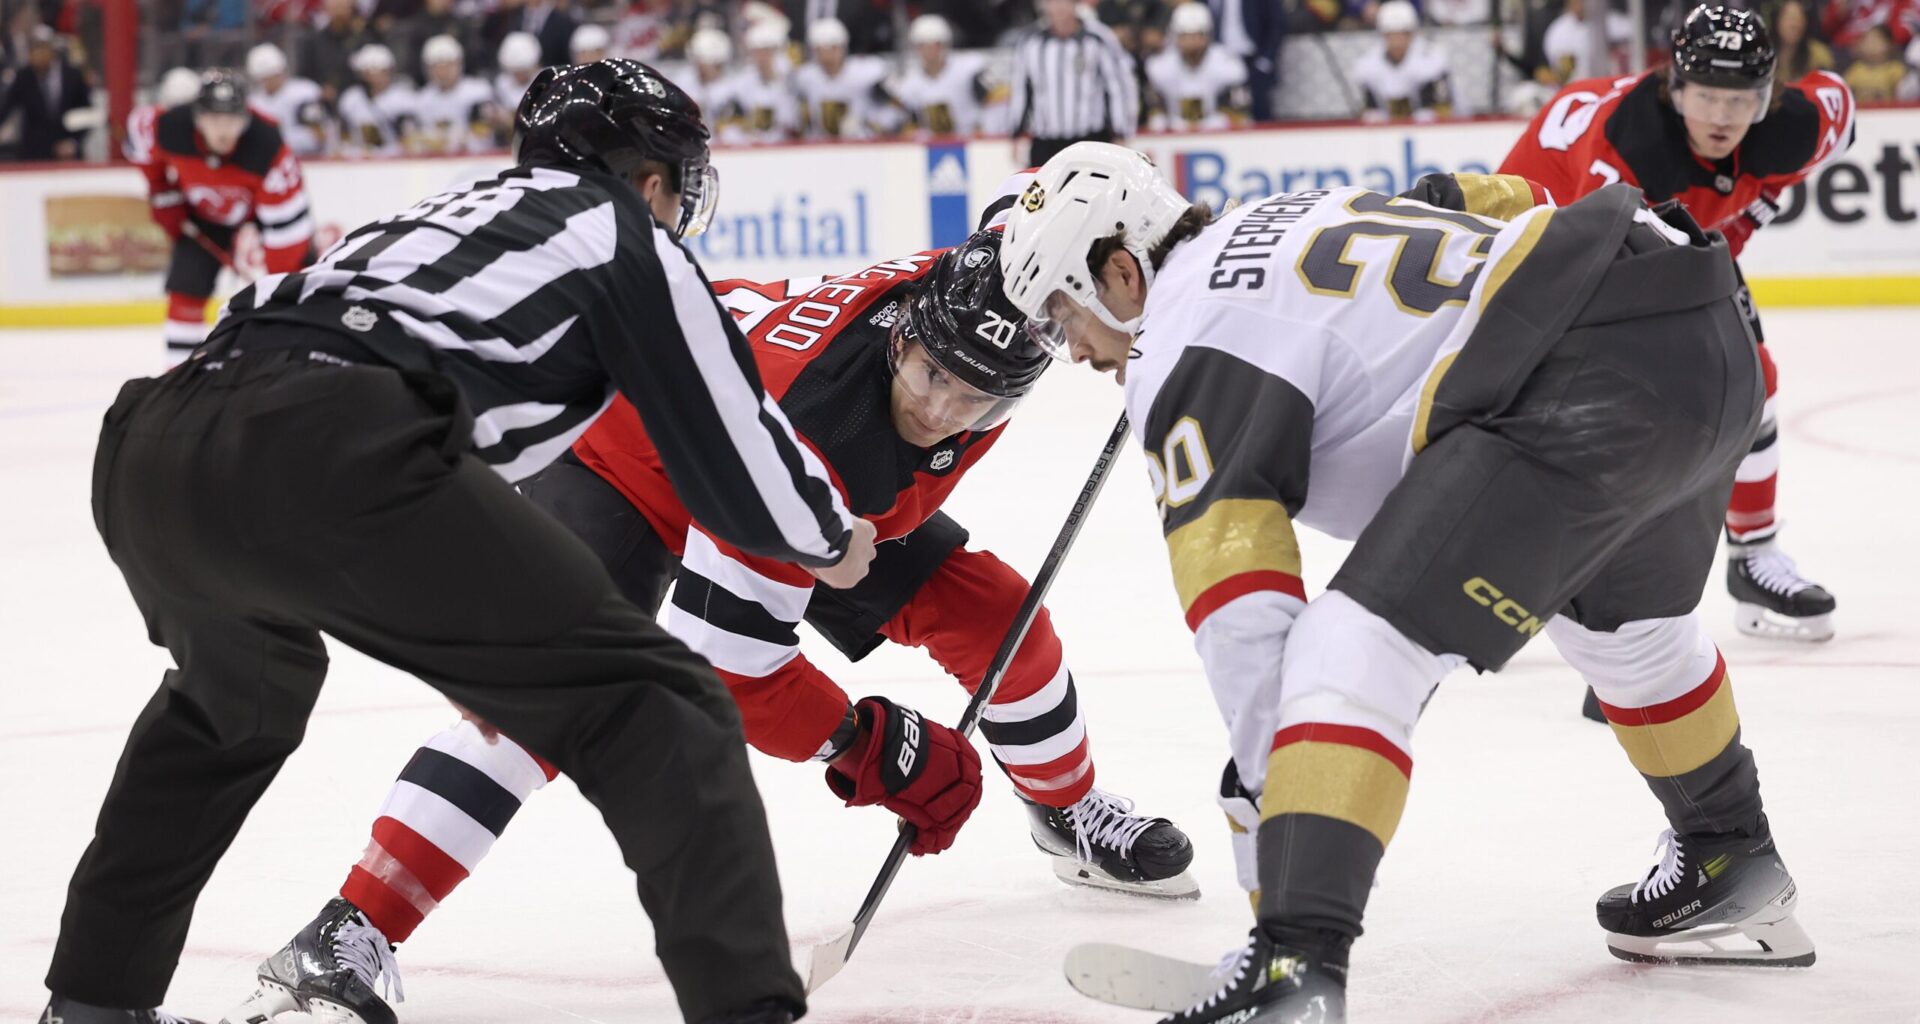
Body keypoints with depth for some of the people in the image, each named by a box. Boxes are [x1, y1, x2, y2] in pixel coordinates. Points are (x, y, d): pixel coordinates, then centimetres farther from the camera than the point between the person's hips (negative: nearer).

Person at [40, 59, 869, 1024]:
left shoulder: (451, 211, 39)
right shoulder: (624, 234, 19)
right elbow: (732, 443, 17)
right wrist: (832, 543, 36)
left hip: (147, 447, 8)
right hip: (334, 458, -8)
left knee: (236, 698, 39)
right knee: (653, 710, 0)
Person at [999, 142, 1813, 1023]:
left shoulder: (1186, 340, 0)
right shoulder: (1284, 224, 26)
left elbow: (1240, 604, -8)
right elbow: (1501, 200, 32)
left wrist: (1261, 783, -5)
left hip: (1585, 384, -10)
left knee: (1357, 645, -14)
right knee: (1622, 620, 36)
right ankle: (1732, 868, 54)